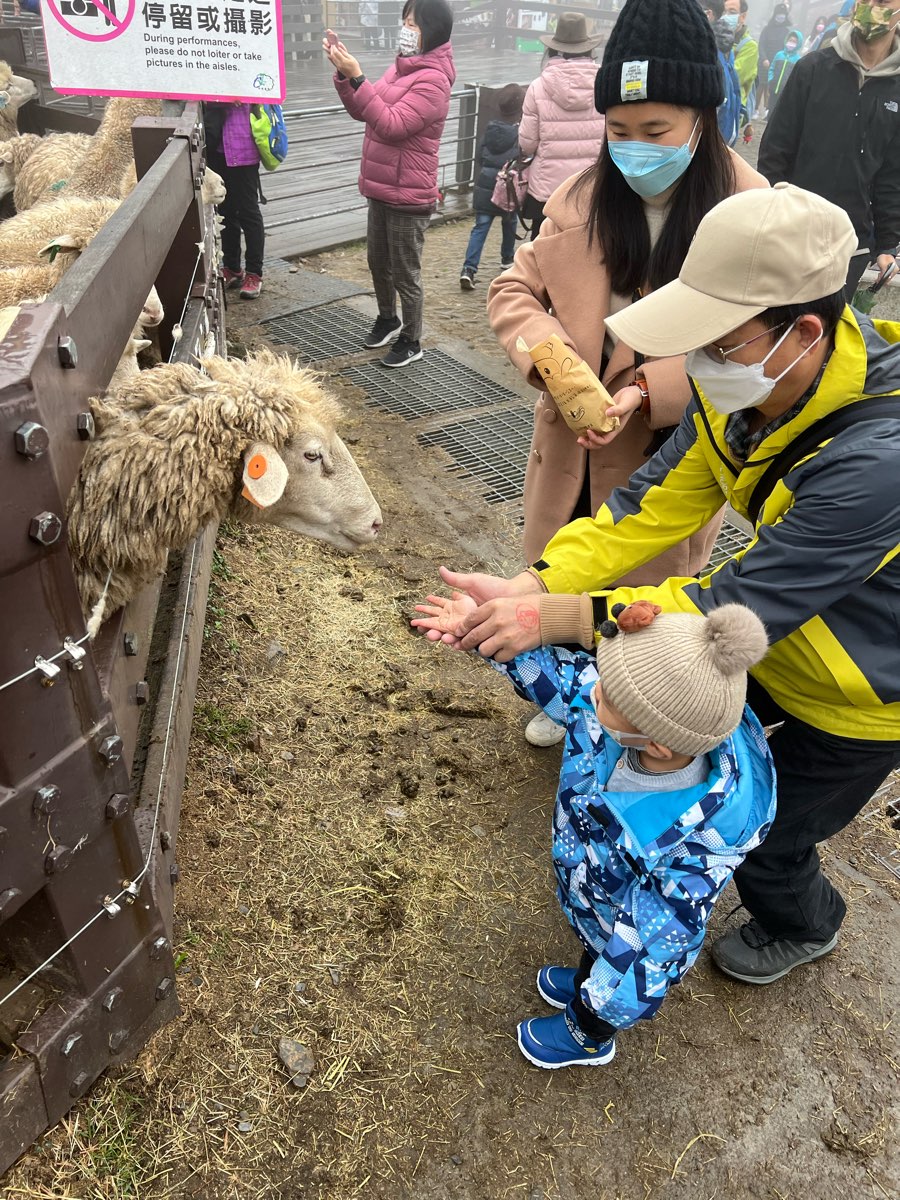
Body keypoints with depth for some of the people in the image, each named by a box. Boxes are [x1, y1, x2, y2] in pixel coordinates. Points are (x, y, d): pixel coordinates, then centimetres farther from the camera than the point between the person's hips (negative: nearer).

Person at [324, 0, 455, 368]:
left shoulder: (432, 80, -17)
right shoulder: (402, 67, 10)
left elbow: (391, 125, -25)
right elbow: (362, 112, 11)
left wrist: (357, 78, -26)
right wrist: (343, 73, -3)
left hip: (408, 196, -9)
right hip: (381, 188, 9)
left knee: (405, 272, 2)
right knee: (378, 262, 20)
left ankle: (411, 341, 17)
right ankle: (387, 318, 42)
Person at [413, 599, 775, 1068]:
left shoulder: (693, 843, -47)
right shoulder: (651, 711, -34)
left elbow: (657, 937, -30)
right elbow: (560, 673, -16)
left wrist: (610, 995, -15)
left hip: (631, 944, -5)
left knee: (604, 1001, 31)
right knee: (593, 948, 39)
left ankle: (588, 1038, 64)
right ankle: (585, 983, 71)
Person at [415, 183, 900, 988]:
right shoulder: (744, 385, -17)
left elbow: (743, 603, -38)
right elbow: (659, 502, -15)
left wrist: (559, 618, -39)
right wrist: (530, 587, -27)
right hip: (776, 635, 6)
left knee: (762, 839, 12)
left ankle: (804, 926, 49)